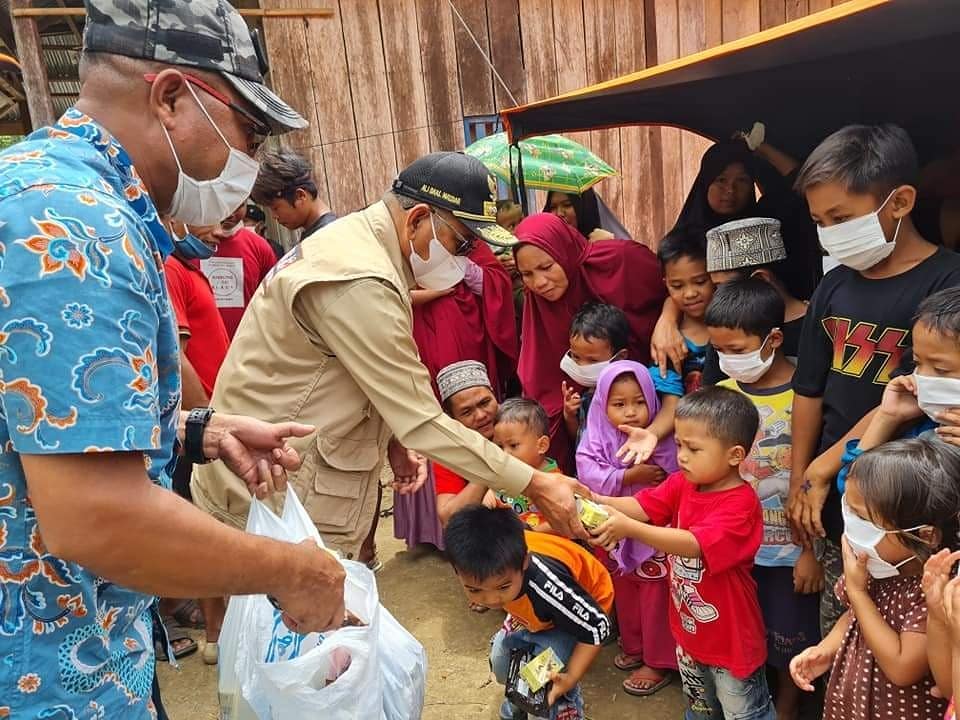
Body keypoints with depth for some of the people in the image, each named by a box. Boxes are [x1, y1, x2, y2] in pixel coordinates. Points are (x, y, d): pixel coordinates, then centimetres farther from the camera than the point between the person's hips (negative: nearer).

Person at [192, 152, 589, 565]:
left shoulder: (355, 240, 7)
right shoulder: (360, 282, -26)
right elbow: (422, 422, -24)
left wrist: (391, 439, 2)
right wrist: (534, 486, -17)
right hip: (273, 504, -10)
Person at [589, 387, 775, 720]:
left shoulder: (741, 504, -29)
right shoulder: (682, 484, -5)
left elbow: (693, 544, -39)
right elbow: (642, 506, -14)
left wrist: (628, 527, -47)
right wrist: (596, 500, -32)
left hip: (731, 638, -7)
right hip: (688, 630, 7)